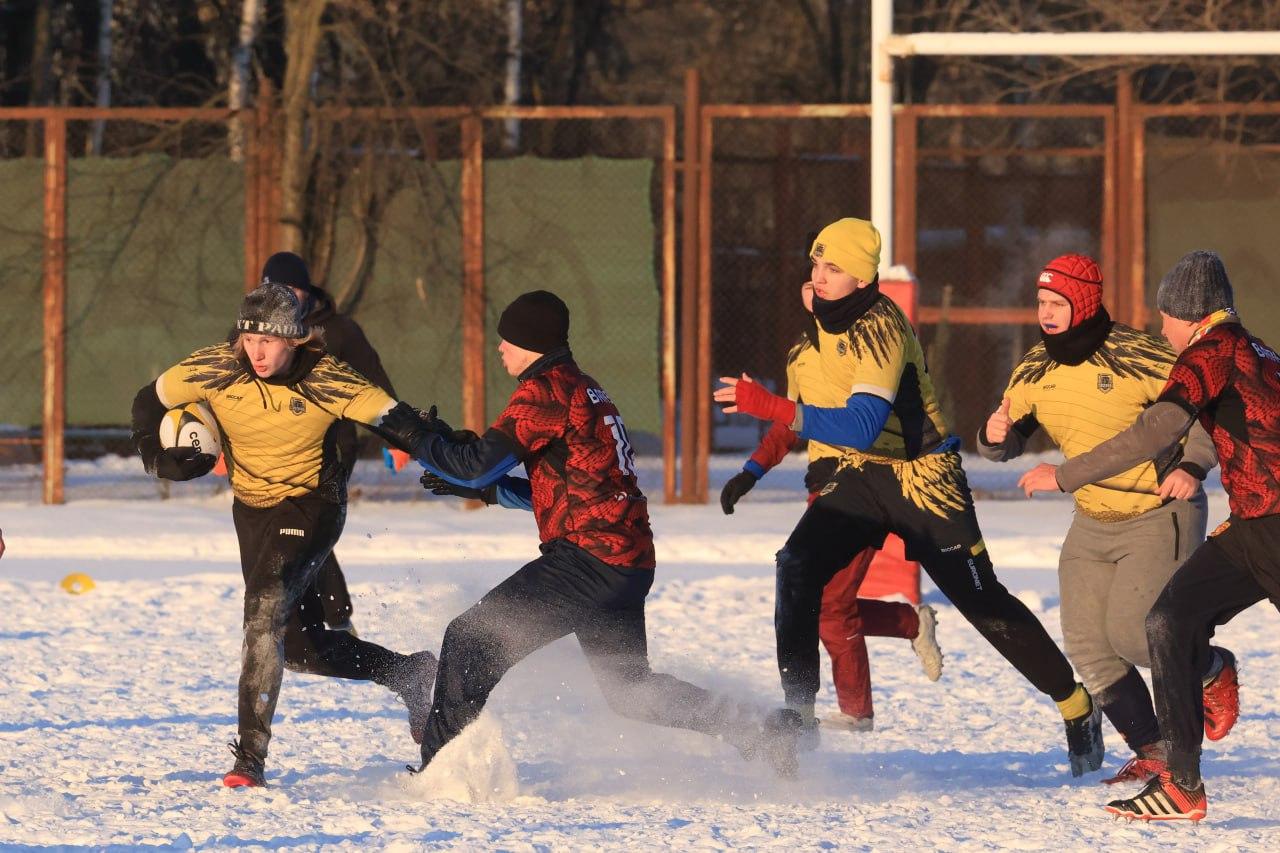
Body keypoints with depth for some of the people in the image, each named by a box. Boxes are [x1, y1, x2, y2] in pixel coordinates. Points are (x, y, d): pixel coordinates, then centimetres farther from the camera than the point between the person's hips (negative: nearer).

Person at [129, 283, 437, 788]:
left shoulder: (324, 380, -20)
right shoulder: (217, 369, -12)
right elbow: (149, 402, 2)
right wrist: (158, 457, -15)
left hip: (310, 507, -5)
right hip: (252, 512, 6)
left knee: (265, 614, -26)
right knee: (301, 648, 12)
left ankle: (251, 756, -25)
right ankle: (410, 675, 36)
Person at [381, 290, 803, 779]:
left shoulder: (544, 391, -10)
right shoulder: (583, 390, 20)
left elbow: (478, 465, -14)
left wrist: (418, 438, 1)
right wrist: (481, 488, 21)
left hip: (589, 556, -9)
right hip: (629, 564, 9)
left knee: (471, 641, -6)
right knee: (629, 688, 18)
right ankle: (762, 732, 12)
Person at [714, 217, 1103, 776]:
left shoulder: (878, 330, -26)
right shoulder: (825, 312, 0)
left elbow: (863, 426, -37)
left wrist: (771, 408, -42)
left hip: (921, 477, -7)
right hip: (863, 474, 7)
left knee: (983, 603, 1)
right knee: (798, 567, -15)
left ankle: (1076, 705, 18)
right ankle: (798, 713, -15)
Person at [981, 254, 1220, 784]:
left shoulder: (1135, 357, -19)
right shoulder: (1035, 371, 0)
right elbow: (1009, 444, 8)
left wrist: (1193, 465, -27)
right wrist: (994, 437, -16)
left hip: (1160, 516, -6)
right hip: (1093, 524, 6)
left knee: (1132, 633, -16)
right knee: (1088, 646, -2)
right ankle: (1152, 753, 9)